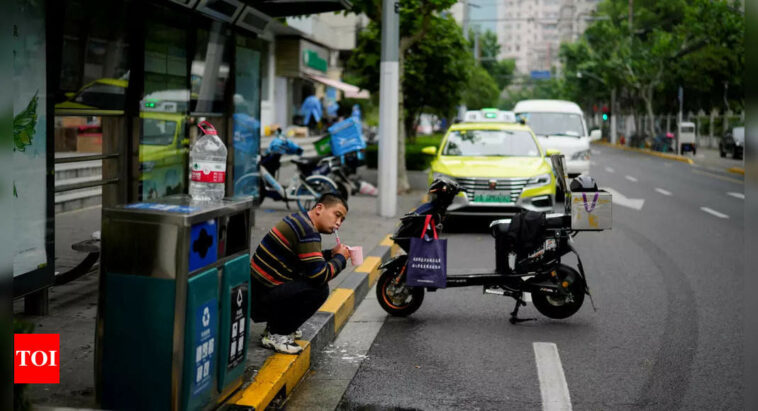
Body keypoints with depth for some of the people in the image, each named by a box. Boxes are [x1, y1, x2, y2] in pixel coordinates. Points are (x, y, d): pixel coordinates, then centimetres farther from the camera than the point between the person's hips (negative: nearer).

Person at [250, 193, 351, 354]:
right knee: (319, 289, -19)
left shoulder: (299, 220, 13)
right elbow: (320, 275, -23)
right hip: (263, 298, -10)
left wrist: (331, 254, 10)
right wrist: (341, 258, -6)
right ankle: (276, 335, -8)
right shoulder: (307, 231, -18)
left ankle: (276, 325, 16)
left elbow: (307, 259, 26)